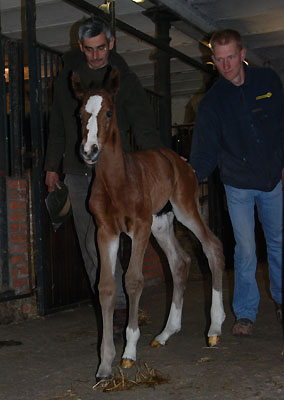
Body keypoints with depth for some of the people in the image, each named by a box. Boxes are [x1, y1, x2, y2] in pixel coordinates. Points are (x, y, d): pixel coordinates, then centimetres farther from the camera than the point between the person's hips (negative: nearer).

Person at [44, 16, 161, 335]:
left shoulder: (124, 79, 1)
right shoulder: (68, 75, 10)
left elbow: (143, 126, -4)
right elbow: (57, 125, 17)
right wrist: (52, 166, 16)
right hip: (76, 172, 4)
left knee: (100, 240, -16)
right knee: (88, 245, 7)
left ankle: (119, 305, -6)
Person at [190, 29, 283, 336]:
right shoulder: (212, 101, -8)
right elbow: (205, 150, -12)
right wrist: (190, 175, -30)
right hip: (238, 184, -2)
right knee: (245, 250, -3)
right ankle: (245, 313, 11)